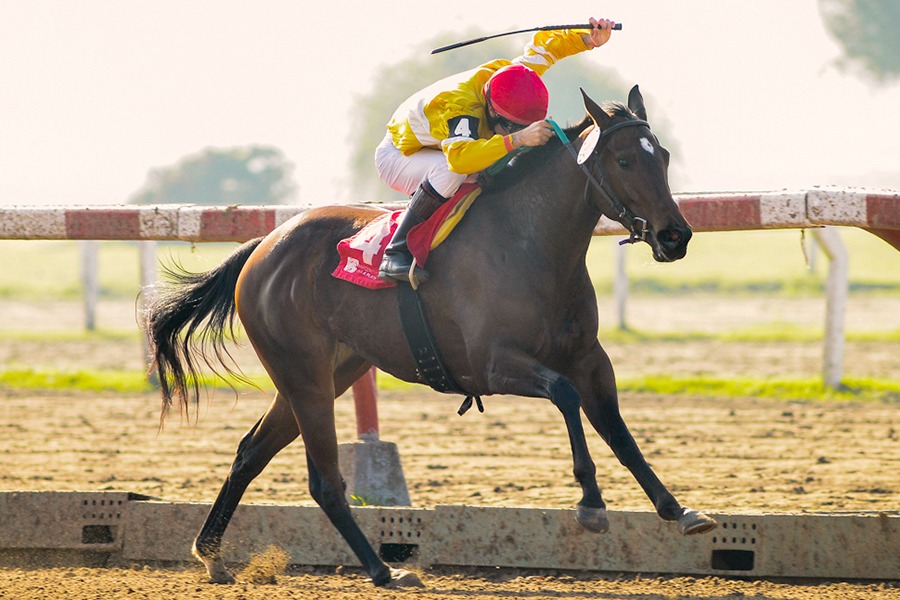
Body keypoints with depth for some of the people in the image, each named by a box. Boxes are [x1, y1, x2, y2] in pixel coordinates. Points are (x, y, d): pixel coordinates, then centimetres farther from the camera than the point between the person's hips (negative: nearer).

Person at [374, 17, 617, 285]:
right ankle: (396, 255, -35)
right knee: (449, 171, -40)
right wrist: (517, 139, -66)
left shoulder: (505, 73, -19)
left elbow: (544, 43, -6)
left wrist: (590, 39, -23)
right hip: (397, 157, -8)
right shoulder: (457, 108, -42)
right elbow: (459, 157, -60)